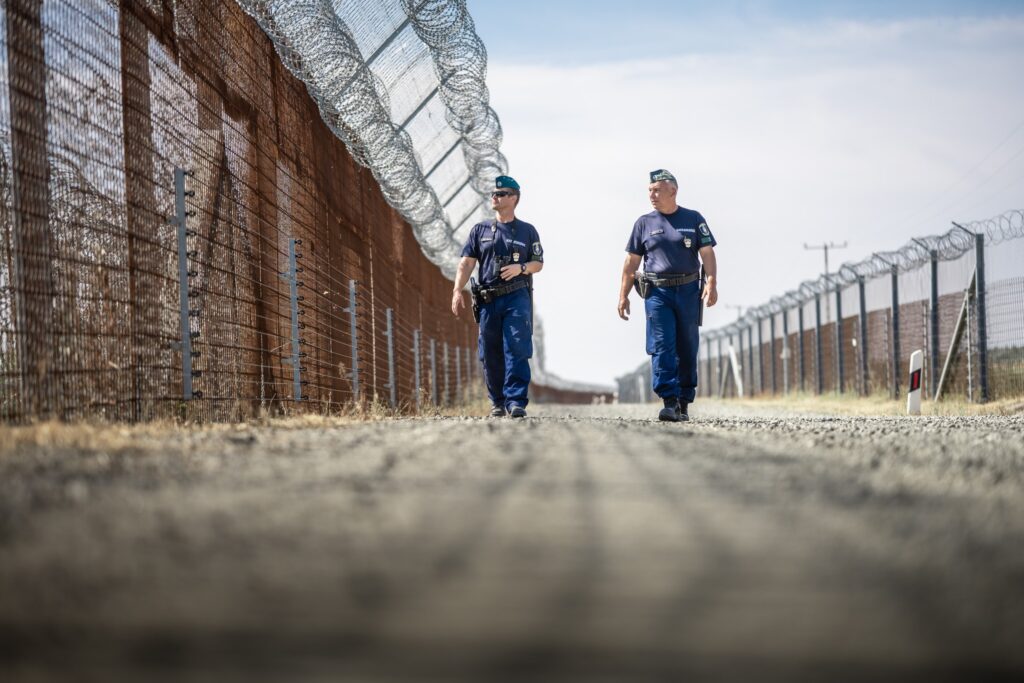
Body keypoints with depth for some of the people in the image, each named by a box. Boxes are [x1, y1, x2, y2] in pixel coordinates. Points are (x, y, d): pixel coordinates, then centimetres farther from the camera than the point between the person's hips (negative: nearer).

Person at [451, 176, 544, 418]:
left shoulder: (527, 231, 10)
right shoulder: (480, 230, 12)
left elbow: (539, 263, 12)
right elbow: (466, 264, 6)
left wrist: (521, 268, -10)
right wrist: (458, 291, -7)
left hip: (517, 298, -2)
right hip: (488, 299, 2)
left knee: (517, 350, -13)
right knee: (490, 354, 4)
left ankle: (516, 401, -16)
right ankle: (497, 402, 14)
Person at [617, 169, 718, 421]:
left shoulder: (694, 219, 6)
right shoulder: (644, 223, 9)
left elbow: (707, 254, -1)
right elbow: (631, 262, 10)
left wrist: (712, 284, -15)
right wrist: (623, 295, 5)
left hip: (688, 291, 0)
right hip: (657, 292, 0)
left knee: (687, 350, 5)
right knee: (661, 347, -12)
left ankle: (684, 403, 14)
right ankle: (669, 401, -18)